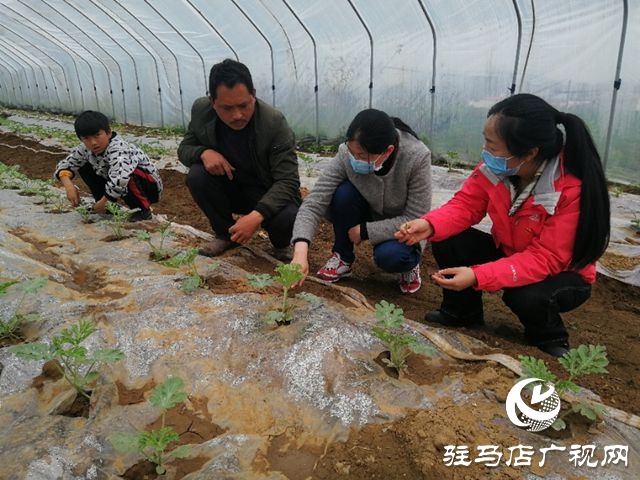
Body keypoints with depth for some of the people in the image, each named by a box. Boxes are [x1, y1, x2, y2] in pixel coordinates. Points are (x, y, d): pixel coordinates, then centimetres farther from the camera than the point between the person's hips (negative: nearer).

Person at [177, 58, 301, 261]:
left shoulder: (275, 123, -26)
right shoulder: (201, 110, -15)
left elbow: (288, 181, -28)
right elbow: (184, 149, -1)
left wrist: (256, 216, -44)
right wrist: (203, 152, -27)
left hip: (268, 195, -3)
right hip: (229, 188, 4)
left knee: (287, 219, -34)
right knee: (196, 176, -25)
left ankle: (281, 245, 5)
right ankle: (225, 234, 0)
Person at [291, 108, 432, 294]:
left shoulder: (417, 157, -31)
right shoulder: (347, 154, -27)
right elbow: (314, 202, -30)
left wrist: (365, 231, -27)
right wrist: (300, 252, -42)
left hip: (403, 227, -2)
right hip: (369, 213, 3)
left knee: (389, 256, -34)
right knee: (343, 192, -28)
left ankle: (409, 262, 4)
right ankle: (343, 258, -5)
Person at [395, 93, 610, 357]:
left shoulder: (574, 189, -34)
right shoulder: (496, 167, -20)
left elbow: (545, 259, -33)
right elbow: (466, 204, -11)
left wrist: (478, 276, -43)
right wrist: (429, 225, -33)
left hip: (560, 272, -4)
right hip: (507, 253, 5)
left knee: (528, 297, -36)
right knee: (448, 243, -16)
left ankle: (549, 339, 3)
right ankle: (462, 312, 11)